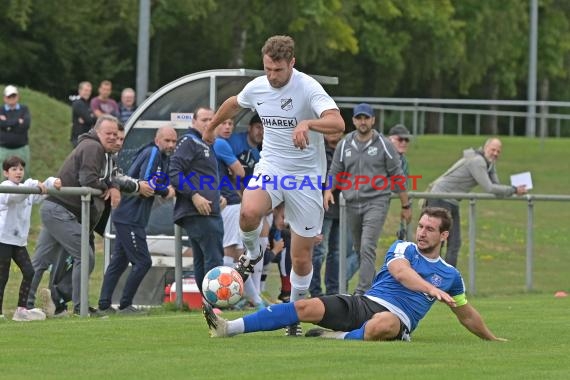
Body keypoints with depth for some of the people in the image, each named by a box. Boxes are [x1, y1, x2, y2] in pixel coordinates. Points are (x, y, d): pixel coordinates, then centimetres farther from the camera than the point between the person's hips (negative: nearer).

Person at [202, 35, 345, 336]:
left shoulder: (308, 88, -17)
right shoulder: (257, 87, -1)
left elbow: (337, 123, -33)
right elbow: (233, 104, 24)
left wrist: (307, 123, -51)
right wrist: (211, 127, 40)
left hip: (306, 178, -3)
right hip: (270, 168, 3)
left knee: (301, 259, 0)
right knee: (249, 212, -31)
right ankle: (253, 254, 2)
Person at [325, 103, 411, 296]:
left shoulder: (383, 145, 0)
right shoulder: (344, 145, 9)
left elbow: (397, 177, 3)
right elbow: (335, 172, 14)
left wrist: (405, 206, 4)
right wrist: (329, 190, -8)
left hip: (376, 202, -5)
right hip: (352, 204, 5)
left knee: (367, 247, -18)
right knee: (359, 249, 11)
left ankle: (363, 291, -22)